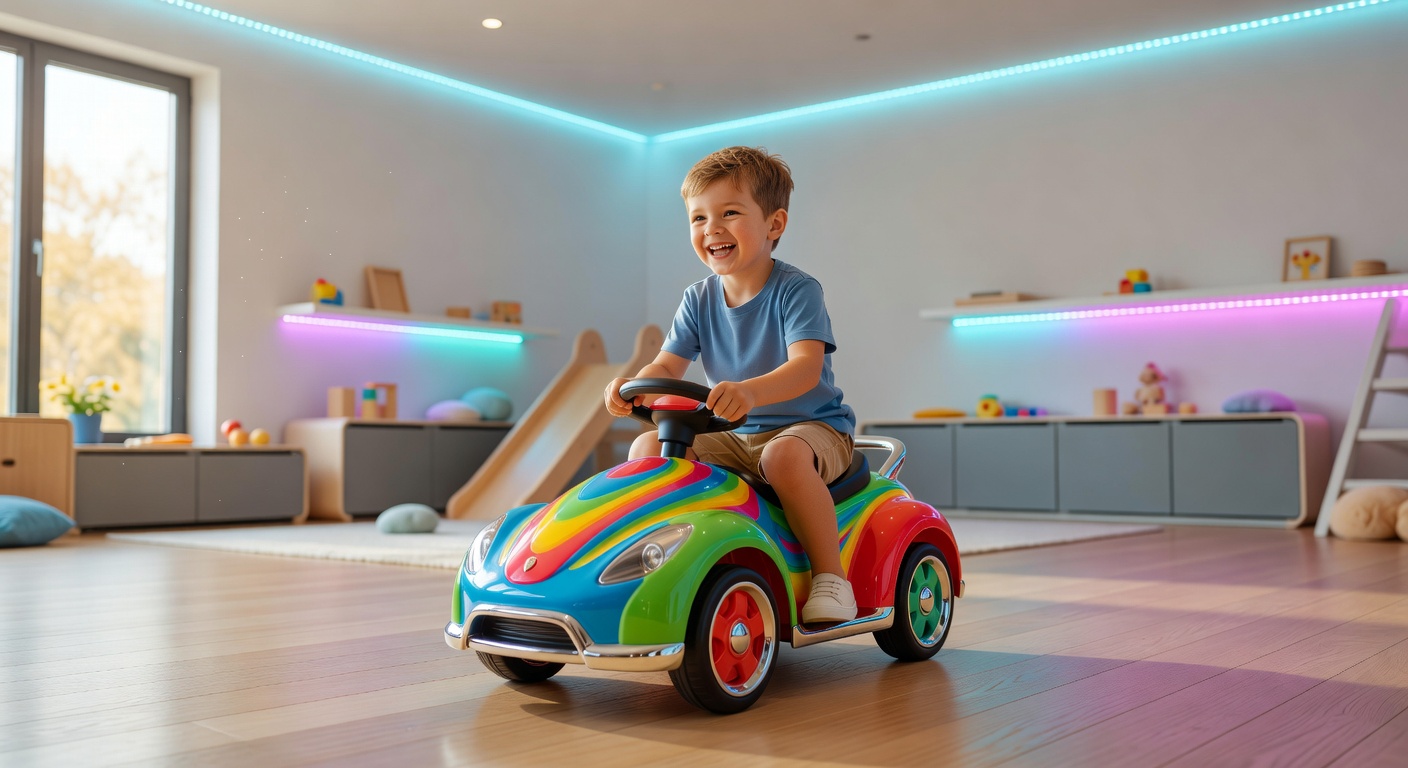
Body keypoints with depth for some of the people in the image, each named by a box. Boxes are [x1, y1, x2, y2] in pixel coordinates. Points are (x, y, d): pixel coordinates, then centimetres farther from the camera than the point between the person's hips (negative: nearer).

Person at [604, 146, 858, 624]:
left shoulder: (796, 290, -15)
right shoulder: (698, 301, 3)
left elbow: (806, 367, -29)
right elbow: (667, 367, -2)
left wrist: (750, 391, -49)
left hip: (812, 426, -5)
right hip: (733, 436, 6)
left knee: (785, 456, -39)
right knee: (647, 448, -11)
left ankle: (830, 575, -24)